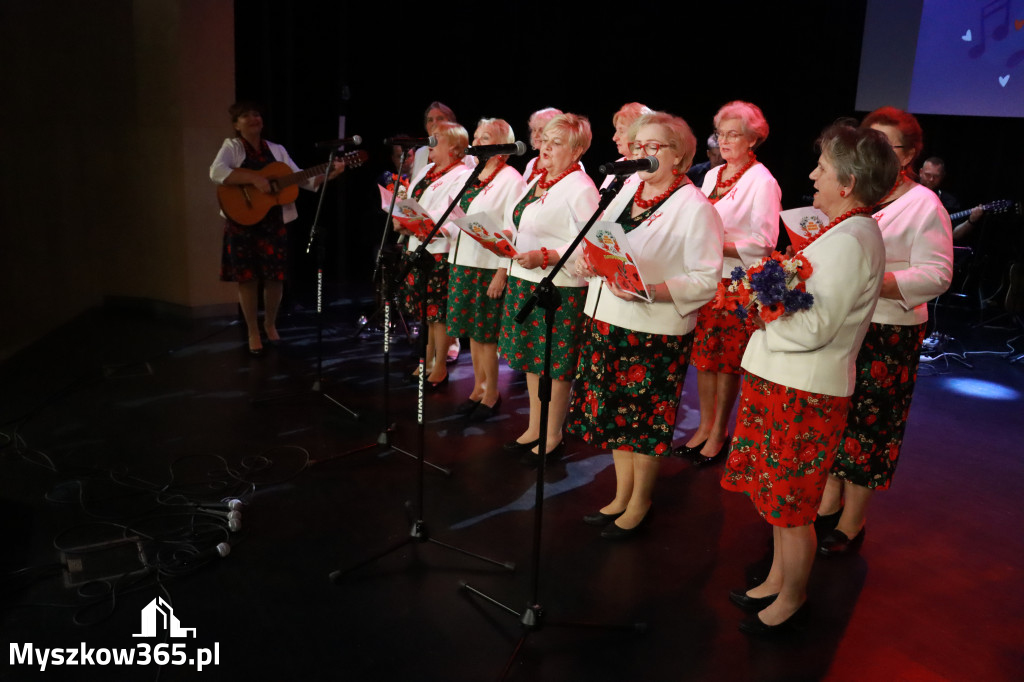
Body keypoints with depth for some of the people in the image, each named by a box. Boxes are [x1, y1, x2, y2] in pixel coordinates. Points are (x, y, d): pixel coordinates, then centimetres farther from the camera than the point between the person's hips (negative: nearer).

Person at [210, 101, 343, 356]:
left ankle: (270, 324, 26)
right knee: (247, 276, 0)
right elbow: (216, 172, -20)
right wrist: (255, 178, -26)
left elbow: (303, 180, 7)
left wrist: (329, 174, -8)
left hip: (274, 222, 3)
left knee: (275, 277, 4)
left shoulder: (277, 150, 10)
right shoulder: (232, 146, 0)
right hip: (243, 222, -3)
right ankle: (253, 332, 13)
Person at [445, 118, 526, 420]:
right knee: (471, 330, 13)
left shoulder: (511, 180, -9)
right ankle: (478, 388, 26)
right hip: (463, 263, 7)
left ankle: (491, 394, 15)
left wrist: (502, 274, -19)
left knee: (486, 333, 0)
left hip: (489, 267, -7)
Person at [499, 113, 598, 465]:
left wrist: (543, 257, -27)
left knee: (555, 365, 2)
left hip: (560, 289, -9)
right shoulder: (537, 181, 14)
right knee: (532, 358, 17)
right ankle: (534, 429, 31)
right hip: (524, 282, 9)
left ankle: (552, 437, 17)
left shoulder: (580, 188, -13)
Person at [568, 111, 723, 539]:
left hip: (656, 333, -7)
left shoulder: (695, 208, -11)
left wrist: (649, 291, -27)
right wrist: (588, 261, -2)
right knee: (614, 414, 15)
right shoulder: (625, 190, 12)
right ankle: (621, 497, 32)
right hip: (608, 322, 7)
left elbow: (706, 279, -16)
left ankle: (639, 505, 25)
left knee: (645, 422, 6)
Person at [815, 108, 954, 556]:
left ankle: (852, 523, 17)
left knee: (867, 424, 3)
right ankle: (828, 502, 28)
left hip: (887, 336, -6)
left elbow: (936, 275, -16)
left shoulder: (924, 205, -7)